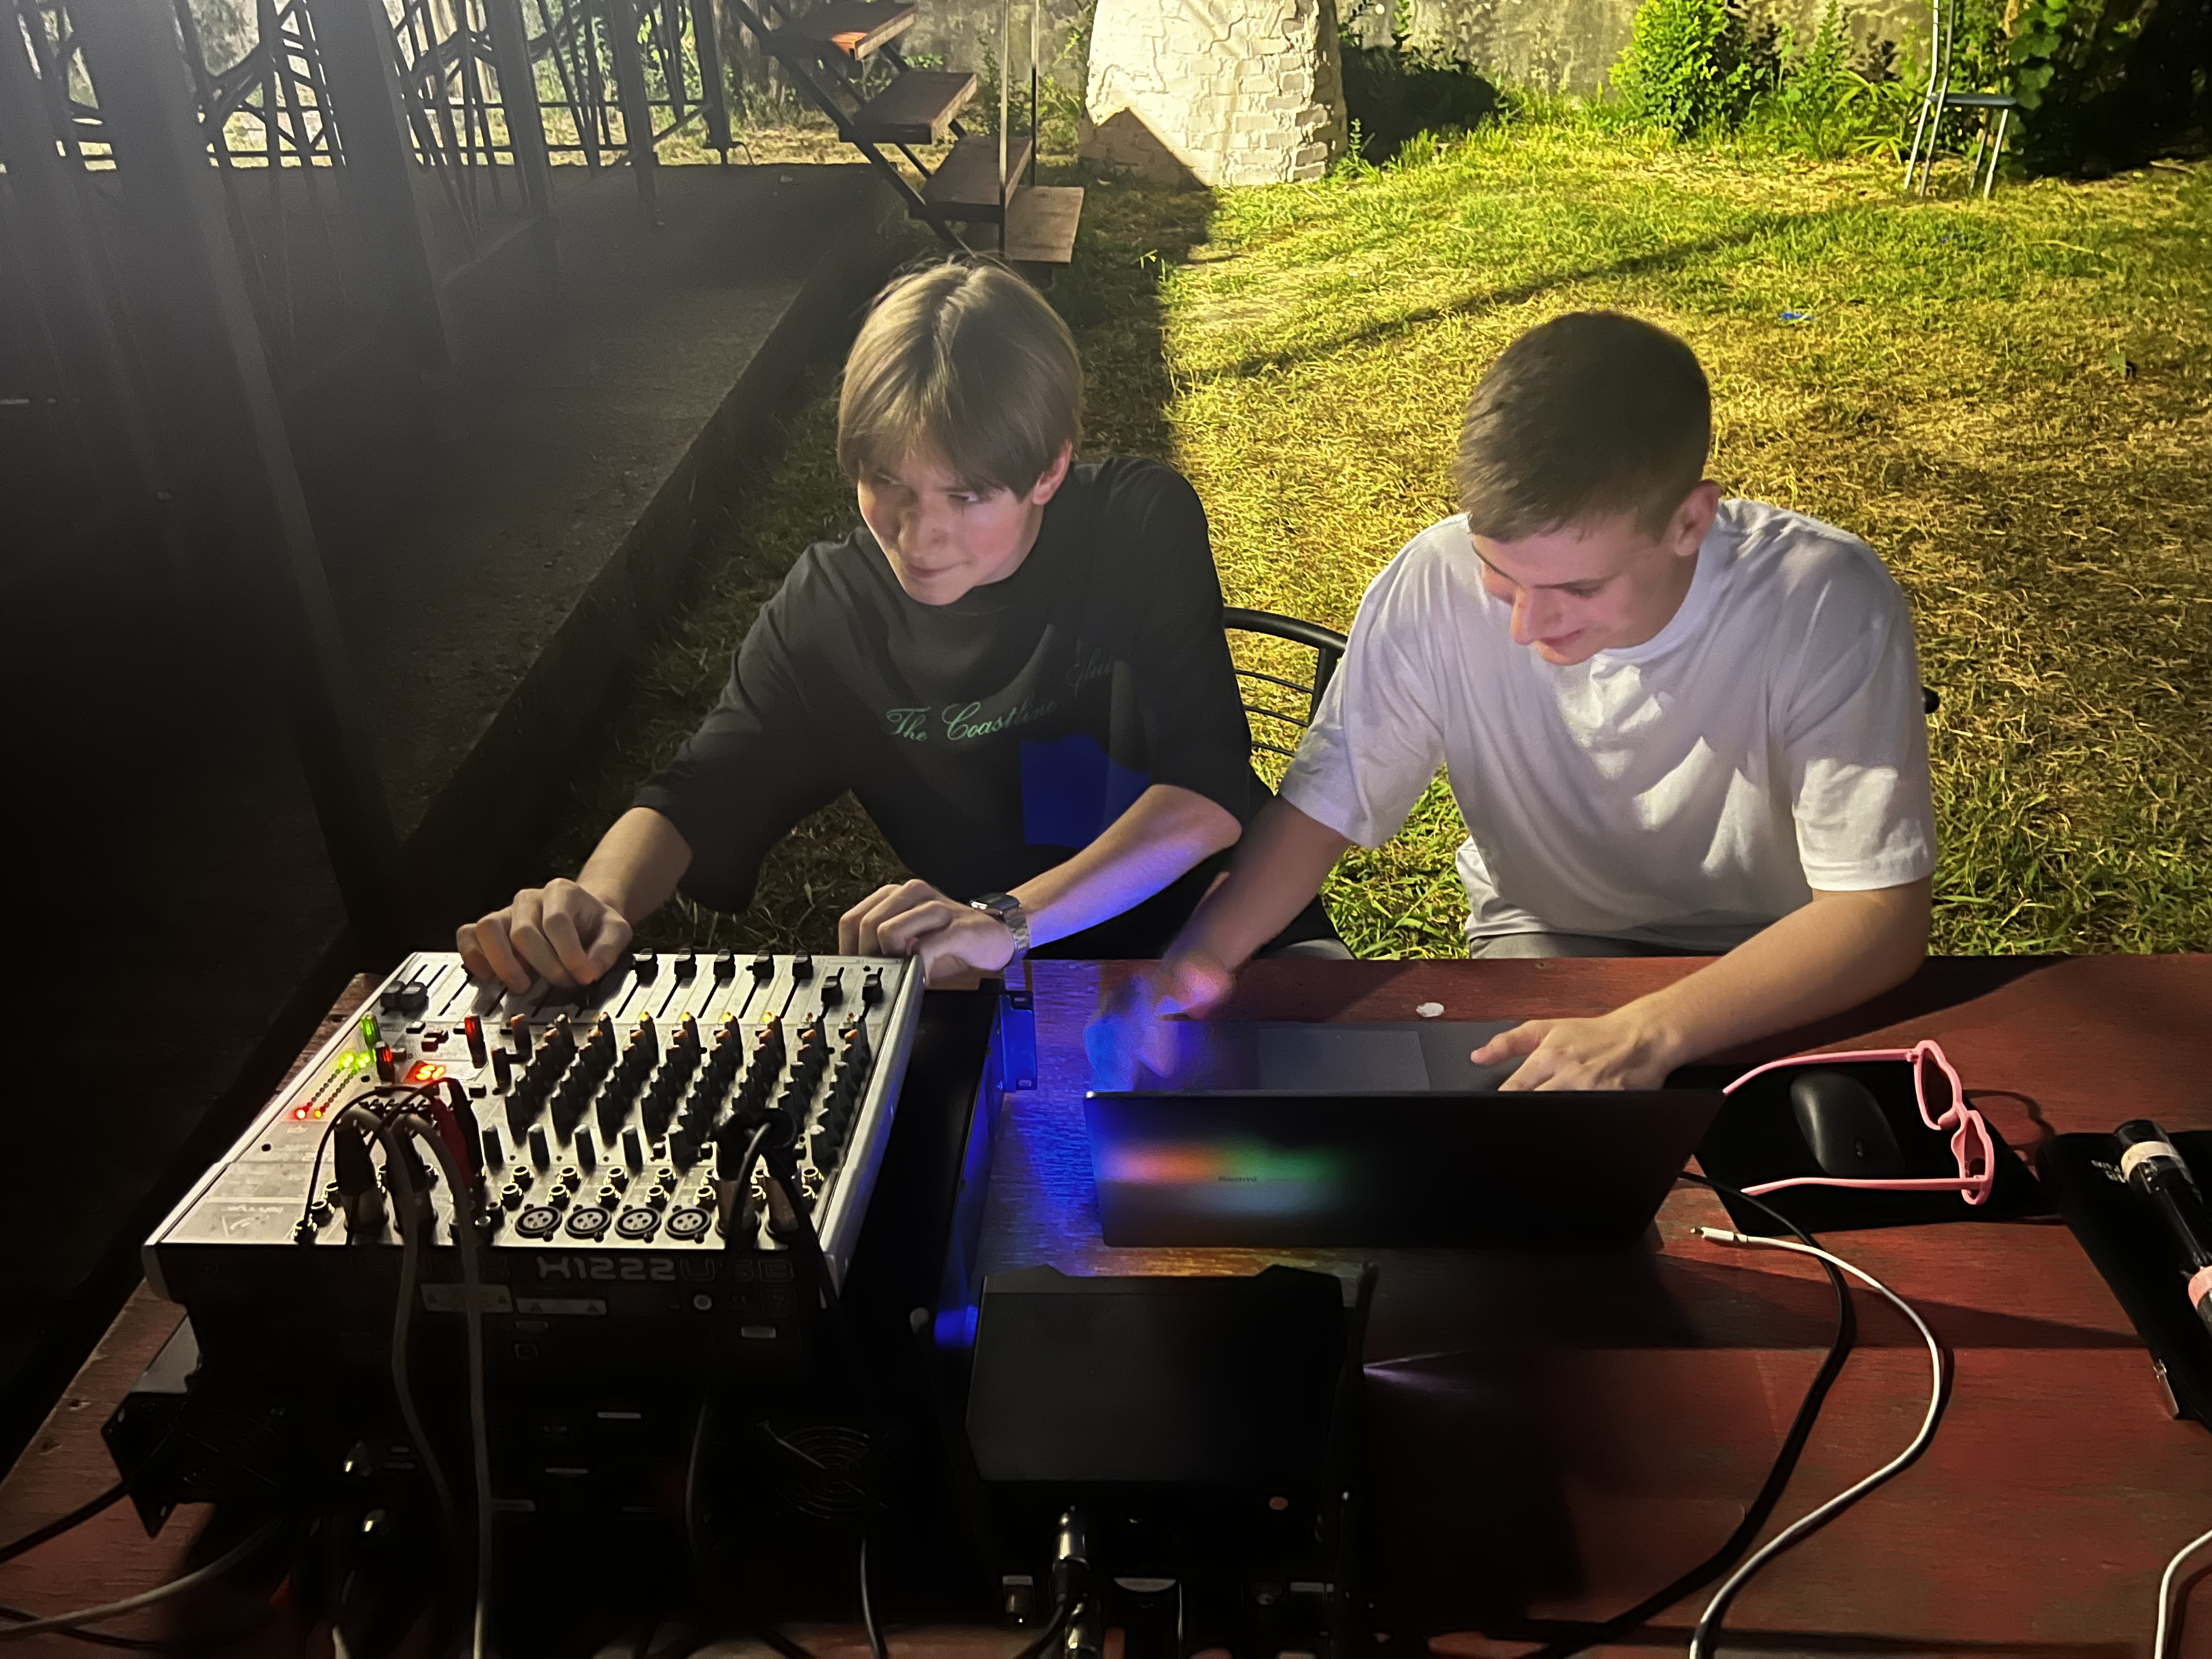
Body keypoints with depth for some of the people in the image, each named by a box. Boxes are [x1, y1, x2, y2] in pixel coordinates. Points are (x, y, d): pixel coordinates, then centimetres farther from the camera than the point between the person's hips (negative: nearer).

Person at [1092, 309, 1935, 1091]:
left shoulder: (1826, 605, -26)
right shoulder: (1436, 584, -23)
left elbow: (1882, 913, -25)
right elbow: (1323, 805, -12)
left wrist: (1651, 1034, -42)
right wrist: (1198, 957, -32)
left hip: (1778, 974, 2)